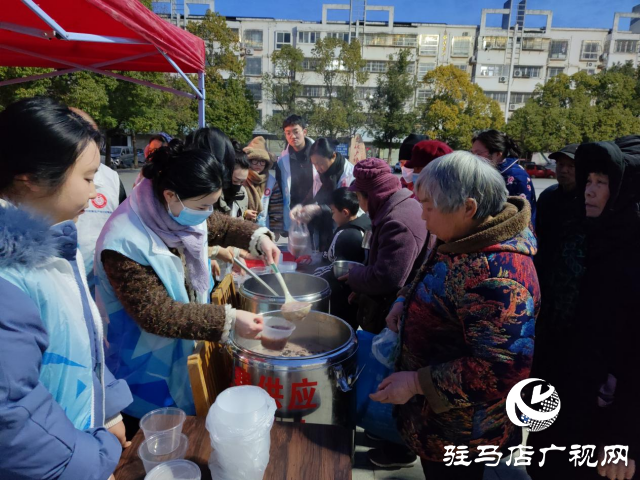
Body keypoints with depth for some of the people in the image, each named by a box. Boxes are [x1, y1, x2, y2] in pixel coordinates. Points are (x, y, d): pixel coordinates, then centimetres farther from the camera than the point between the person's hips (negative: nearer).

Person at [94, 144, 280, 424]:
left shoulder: (182, 212, -10)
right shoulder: (126, 243, -33)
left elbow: (221, 226, 9)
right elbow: (156, 315, -31)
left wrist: (258, 237, -9)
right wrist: (228, 320, -35)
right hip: (149, 370, -7)